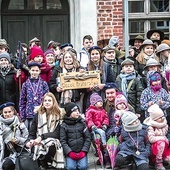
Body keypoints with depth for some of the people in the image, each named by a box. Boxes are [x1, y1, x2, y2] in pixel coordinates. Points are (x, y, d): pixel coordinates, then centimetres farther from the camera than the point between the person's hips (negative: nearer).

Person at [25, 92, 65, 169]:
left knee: (50, 145, -36)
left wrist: (42, 137, -18)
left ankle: (45, 164, -8)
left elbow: (57, 133, -5)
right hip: (39, 143, 1)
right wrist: (29, 141, -12)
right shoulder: (38, 114, 11)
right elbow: (32, 132, 10)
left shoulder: (58, 115, 4)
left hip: (52, 144, -1)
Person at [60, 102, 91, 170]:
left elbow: (87, 138, 3)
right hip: (70, 152, -1)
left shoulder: (82, 123, 6)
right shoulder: (64, 125, 1)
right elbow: (63, 141, -3)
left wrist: (84, 151, -8)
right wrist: (70, 152, -14)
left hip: (81, 152, 1)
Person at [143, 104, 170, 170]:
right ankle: (158, 163, -25)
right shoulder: (151, 127, -17)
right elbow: (151, 139, -27)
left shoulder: (165, 125, 3)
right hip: (155, 147, -6)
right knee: (161, 142, -36)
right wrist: (163, 138, -20)